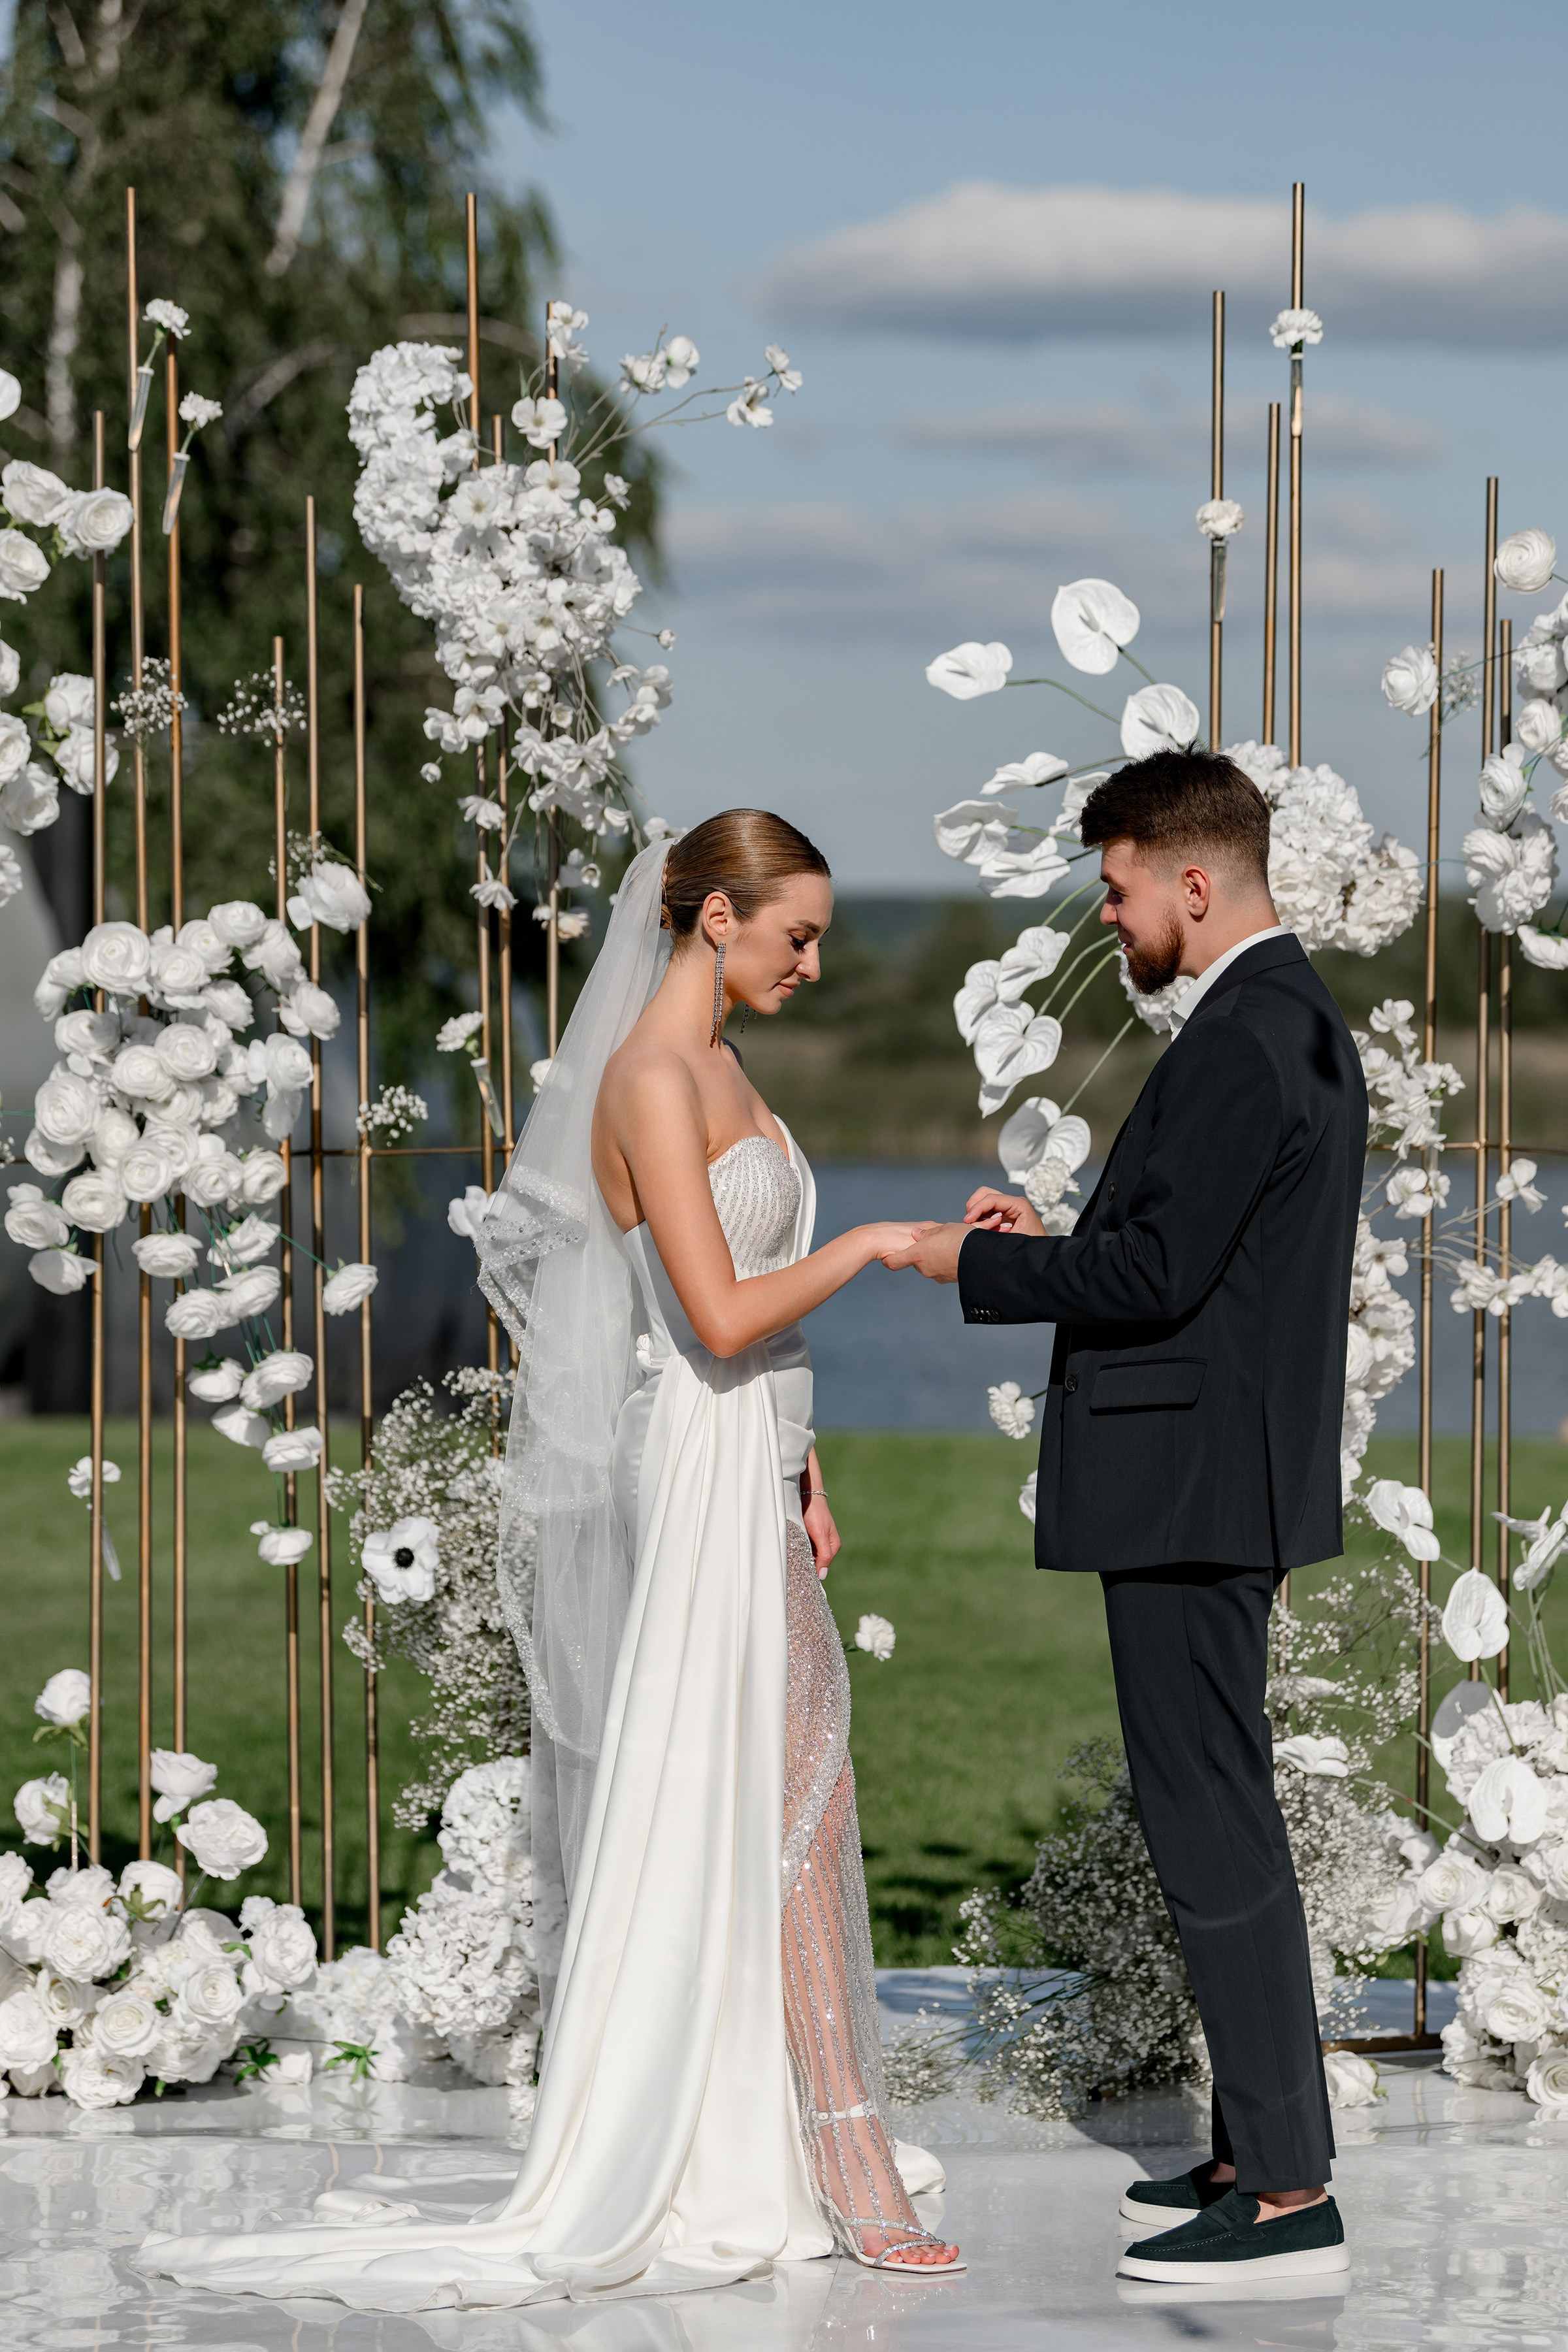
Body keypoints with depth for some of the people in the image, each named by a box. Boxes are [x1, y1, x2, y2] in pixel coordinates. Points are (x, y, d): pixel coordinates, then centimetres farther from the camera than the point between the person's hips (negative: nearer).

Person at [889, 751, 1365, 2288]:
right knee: (1217, 1816, 15)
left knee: (1213, 1824, -7)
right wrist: (1055, 1237, 10)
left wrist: (978, 1266, -9)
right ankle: (1262, 2147, 21)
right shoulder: (1298, 1021, 14)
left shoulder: (1239, 1041, -18)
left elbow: (1156, 1274, -22)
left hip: (1189, 1487, -11)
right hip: (1227, 1478, 11)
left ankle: (1288, 2194, -5)